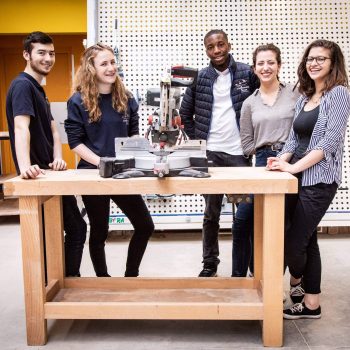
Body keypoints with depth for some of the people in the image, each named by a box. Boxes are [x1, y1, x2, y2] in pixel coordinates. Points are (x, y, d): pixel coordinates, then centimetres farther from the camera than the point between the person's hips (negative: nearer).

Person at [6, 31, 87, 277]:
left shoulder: (38, 89, 17)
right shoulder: (23, 85, -14)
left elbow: (52, 130, 9)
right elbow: (21, 128, -30)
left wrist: (58, 158, -10)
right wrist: (25, 166, -45)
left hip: (50, 175, 10)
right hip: (39, 177, -10)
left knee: (76, 228, 16)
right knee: (76, 228, -1)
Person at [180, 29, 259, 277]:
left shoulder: (247, 73, 0)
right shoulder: (199, 78, 4)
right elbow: (186, 113, 13)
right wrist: (197, 140, 4)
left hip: (240, 153, -1)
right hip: (210, 153, 1)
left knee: (246, 213, 3)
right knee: (211, 213, 10)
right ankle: (210, 264, 22)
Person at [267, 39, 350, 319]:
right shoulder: (304, 98, 16)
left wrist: (294, 166, -21)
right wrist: (282, 159, -6)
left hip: (319, 179, -7)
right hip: (298, 177, 7)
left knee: (294, 241, -6)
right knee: (306, 239, 11)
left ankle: (296, 279, 26)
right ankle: (311, 304, 23)